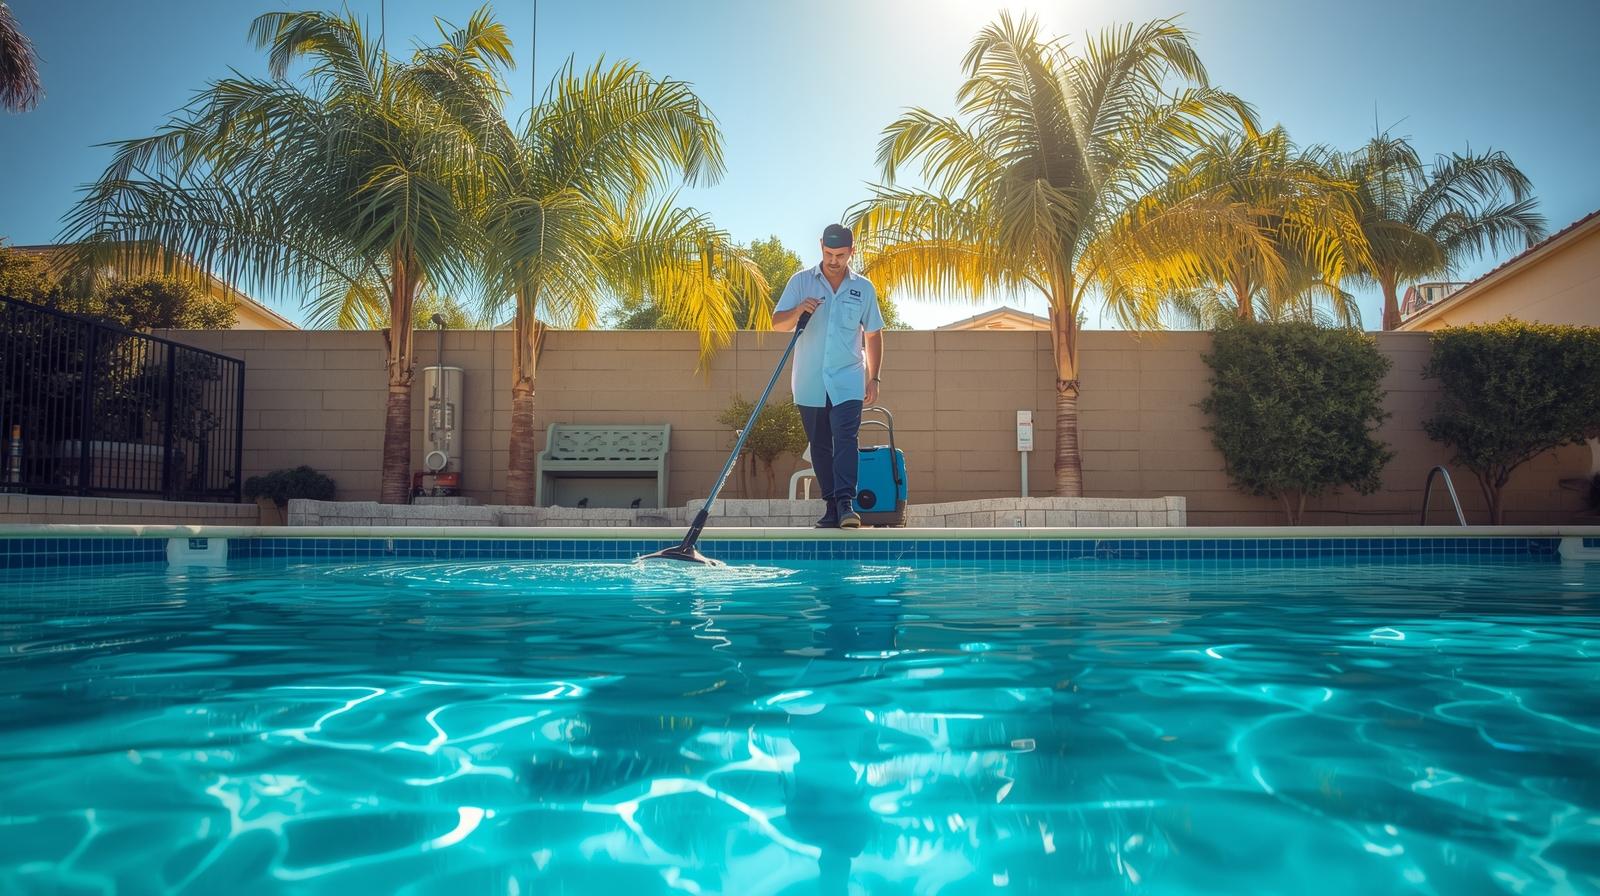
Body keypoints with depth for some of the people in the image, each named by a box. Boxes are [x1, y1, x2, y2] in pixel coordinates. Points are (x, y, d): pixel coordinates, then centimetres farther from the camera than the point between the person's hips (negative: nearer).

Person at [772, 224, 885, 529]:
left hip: (847, 381, -1)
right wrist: (798, 310, -20)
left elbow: (873, 335, 12)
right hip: (809, 383, 1)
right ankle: (832, 506, 14)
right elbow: (777, 324, 1)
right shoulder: (801, 281, 4)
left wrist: (873, 378, 6)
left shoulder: (863, 288, 7)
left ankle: (846, 502, -21)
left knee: (846, 439, -16)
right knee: (820, 446, 6)